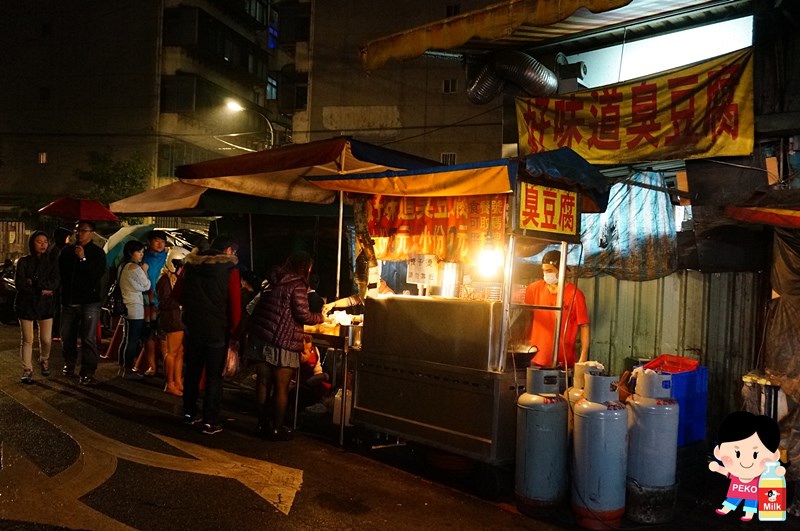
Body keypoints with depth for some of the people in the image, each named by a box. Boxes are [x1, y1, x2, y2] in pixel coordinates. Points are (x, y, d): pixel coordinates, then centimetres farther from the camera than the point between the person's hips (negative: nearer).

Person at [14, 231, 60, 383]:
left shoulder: (51, 261, 4)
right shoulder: (24, 261, 1)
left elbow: (55, 283, -7)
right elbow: (19, 284, -9)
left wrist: (34, 283, -15)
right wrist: (41, 289, -13)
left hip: (46, 304, 1)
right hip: (26, 304, -1)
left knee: (46, 339, 1)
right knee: (27, 340, -1)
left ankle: (44, 362, 29)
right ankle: (27, 371, 9)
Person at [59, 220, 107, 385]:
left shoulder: (97, 252, -3)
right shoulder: (67, 250, 10)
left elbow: (98, 274, -15)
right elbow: (59, 271, 16)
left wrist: (83, 259, -23)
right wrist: (62, 294, 7)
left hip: (89, 302, -5)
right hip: (68, 301, 5)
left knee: (88, 338, -8)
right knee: (67, 336, 15)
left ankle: (87, 372, -3)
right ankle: (69, 363, 36)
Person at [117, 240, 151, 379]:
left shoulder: (123, 267, 15)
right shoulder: (135, 267, -13)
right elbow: (146, 286, -6)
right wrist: (144, 271, 4)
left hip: (126, 306, 10)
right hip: (135, 308, -10)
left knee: (127, 339, 13)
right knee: (132, 340, -4)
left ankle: (123, 367, 18)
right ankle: (127, 369, 0)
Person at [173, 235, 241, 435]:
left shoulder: (190, 265, 2)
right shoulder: (230, 270, -11)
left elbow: (177, 294, 10)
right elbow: (235, 306, -13)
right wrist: (233, 332, -3)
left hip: (192, 328, 4)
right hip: (217, 332, -4)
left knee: (192, 372, 18)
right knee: (214, 376, 3)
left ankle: (189, 413, 27)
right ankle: (210, 422, 4)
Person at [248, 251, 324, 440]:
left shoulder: (274, 281, 13)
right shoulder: (297, 285, -10)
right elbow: (303, 315, -12)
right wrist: (321, 317, 3)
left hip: (261, 336, 7)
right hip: (283, 342, -7)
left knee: (263, 383, 13)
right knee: (281, 387, 3)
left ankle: (263, 424, 22)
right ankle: (277, 428, 9)